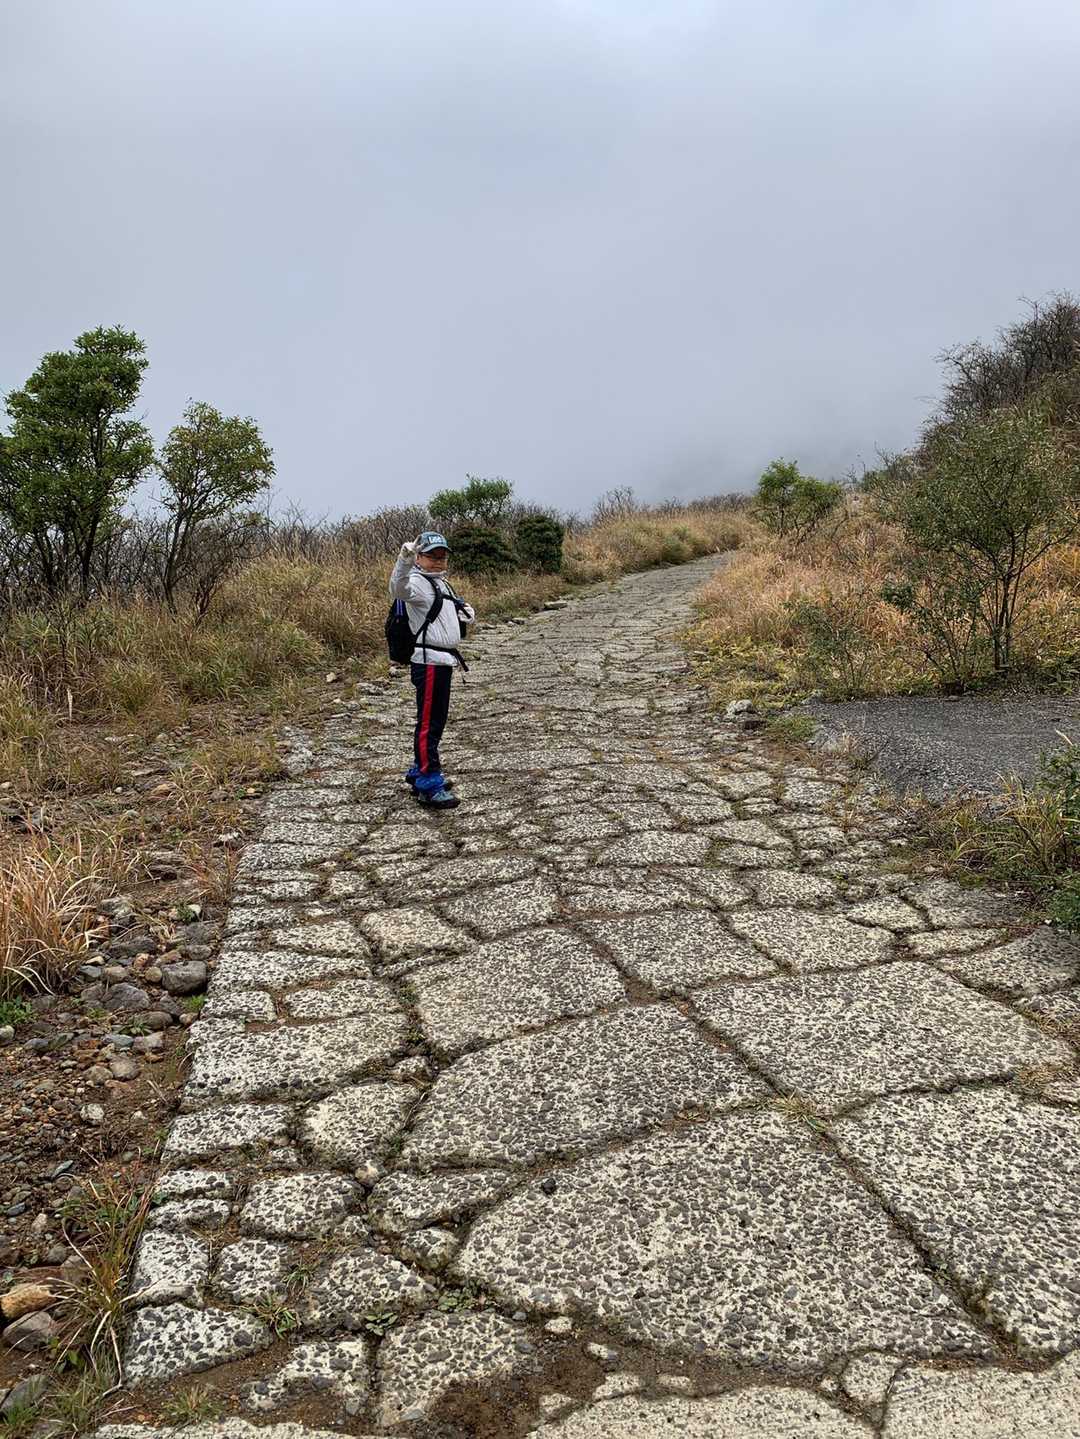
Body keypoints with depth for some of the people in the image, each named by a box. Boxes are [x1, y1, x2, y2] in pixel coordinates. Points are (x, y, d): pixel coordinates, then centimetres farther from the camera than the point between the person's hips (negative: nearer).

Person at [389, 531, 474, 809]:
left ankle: (420, 772, 31)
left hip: (444, 662, 10)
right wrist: (404, 560, -54)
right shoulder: (418, 582, -12)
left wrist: (464, 610, 15)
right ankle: (429, 786, -3)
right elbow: (399, 589, -36)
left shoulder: (441, 583, 19)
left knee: (435, 722, 18)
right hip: (429, 663, -10)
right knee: (428, 724, -6)